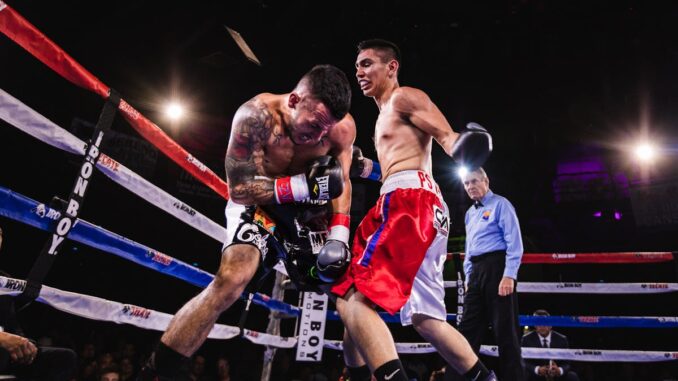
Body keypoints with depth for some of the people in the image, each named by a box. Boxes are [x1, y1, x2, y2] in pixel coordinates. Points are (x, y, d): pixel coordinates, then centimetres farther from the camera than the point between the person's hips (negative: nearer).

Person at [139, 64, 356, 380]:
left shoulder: (342, 127, -18)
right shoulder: (257, 116, -31)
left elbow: (341, 183, -5)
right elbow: (239, 189, -28)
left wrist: (339, 238, -17)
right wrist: (303, 186, -39)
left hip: (306, 210, 6)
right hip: (257, 203, -5)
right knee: (231, 281, -29)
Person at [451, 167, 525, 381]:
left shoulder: (500, 205, -3)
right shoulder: (470, 213, 20)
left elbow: (514, 243, -11)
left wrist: (509, 276, -19)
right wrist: (468, 277, 15)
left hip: (497, 267, -7)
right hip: (476, 271, 8)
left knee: (505, 329, -1)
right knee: (468, 328, 7)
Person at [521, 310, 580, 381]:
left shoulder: (561, 339, -1)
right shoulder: (527, 338, -6)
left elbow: (566, 363, -5)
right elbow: (525, 363, -10)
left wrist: (559, 370, -29)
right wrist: (537, 369, -31)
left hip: (557, 375, 2)